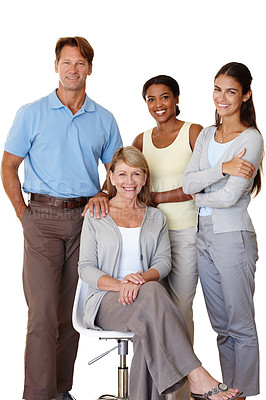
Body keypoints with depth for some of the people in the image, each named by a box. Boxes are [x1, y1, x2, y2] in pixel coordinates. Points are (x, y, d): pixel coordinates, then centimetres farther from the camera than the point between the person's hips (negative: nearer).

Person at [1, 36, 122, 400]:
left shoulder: (104, 120, 10)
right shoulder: (32, 114, 4)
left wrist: (103, 194, -2)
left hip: (86, 218, 3)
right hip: (44, 219, -2)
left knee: (72, 311, 8)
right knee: (43, 312, -7)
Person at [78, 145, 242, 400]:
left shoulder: (156, 218, 17)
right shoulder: (96, 217, 9)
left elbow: (163, 262, 5)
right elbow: (86, 268, 1)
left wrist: (140, 279, -19)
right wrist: (120, 284, -19)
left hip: (146, 300, 3)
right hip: (106, 302, -2)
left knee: (150, 331, -36)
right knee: (152, 292, -36)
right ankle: (197, 378, -38)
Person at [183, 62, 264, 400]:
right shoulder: (206, 135, 12)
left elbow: (231, 196, -16)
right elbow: (188, 183, -1)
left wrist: (200, 197, 1)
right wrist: (223, 167, -15)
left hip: (233, 236, -7)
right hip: (204, 235, 7)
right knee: (221, 326, 14)